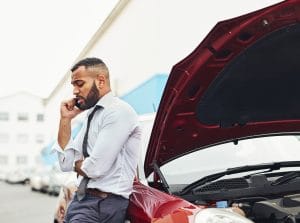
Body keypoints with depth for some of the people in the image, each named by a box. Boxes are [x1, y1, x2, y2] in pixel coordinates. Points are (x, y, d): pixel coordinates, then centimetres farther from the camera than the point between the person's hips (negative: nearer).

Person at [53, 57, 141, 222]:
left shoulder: (119, 112, -13)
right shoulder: (91, 115, 14)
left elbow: (95, 167, -18)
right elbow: (66, 164, 9)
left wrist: (76, 164, 3)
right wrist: (65, 119, 6)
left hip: (104, 203, -8)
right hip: (80, 199, 8)